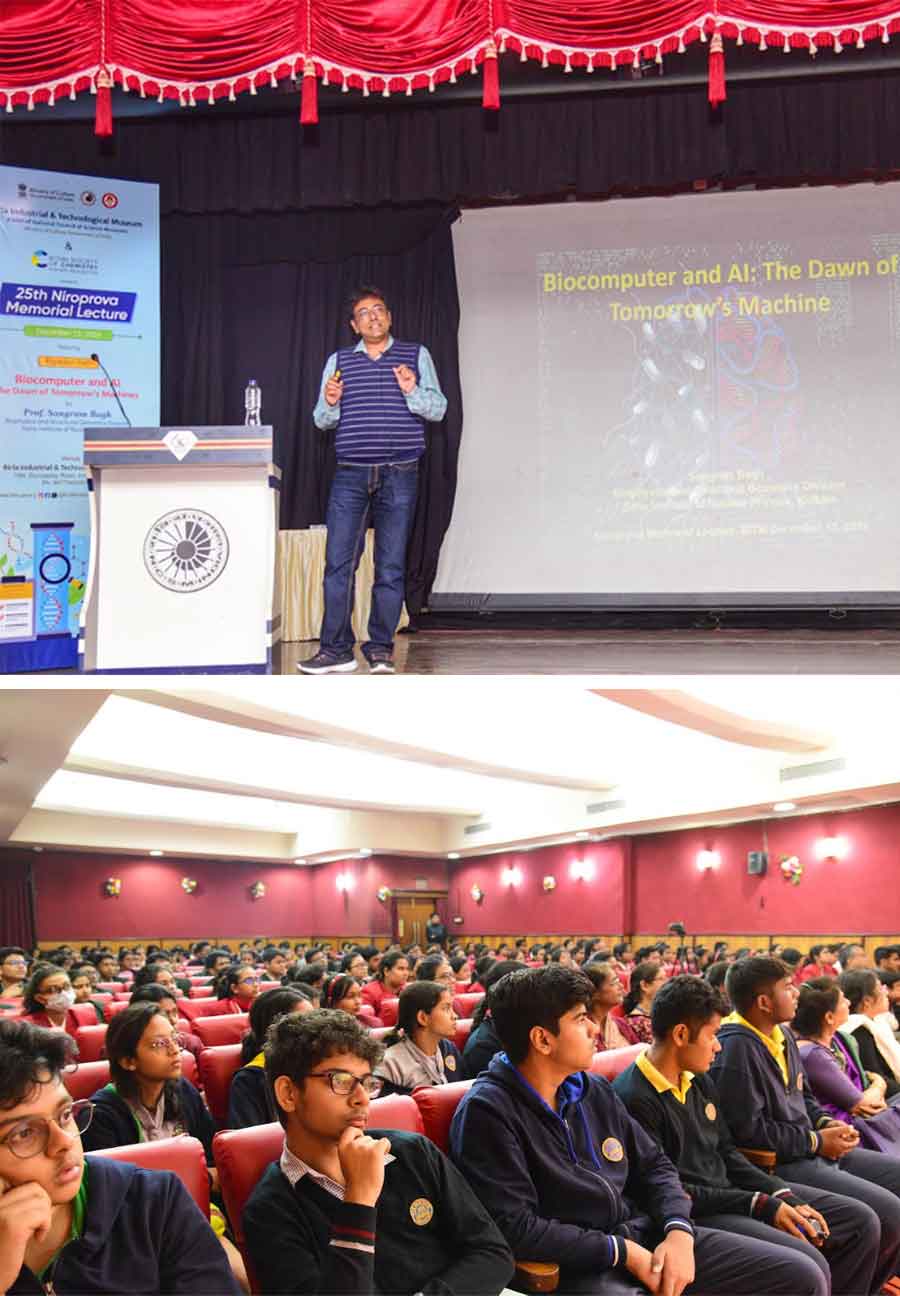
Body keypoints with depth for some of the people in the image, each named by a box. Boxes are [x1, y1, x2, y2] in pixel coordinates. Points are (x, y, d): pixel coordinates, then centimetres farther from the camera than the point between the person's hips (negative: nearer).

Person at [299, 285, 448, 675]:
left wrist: (412, 391, -14)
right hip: (351, 473, 1)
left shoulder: (416, 355, 10)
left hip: (399, 474, -1)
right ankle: (336, 649, 1)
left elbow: (438, 409, 5)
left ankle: (380, 649, 7)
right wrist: (330, 403, -7)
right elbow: (322, 421, 15)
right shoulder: (338, 361, 14)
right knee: (339, 561, -4)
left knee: (391, 564, 0)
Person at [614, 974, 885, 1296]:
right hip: (696, 1215, -10)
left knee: (860, 1221, 8)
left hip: (731, 1189, 10)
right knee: (808, 1270, -29)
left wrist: (784, 1197, 1)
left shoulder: (699, 1082, 10)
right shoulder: (633, 1099, -19)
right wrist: (761, 1207, -16)